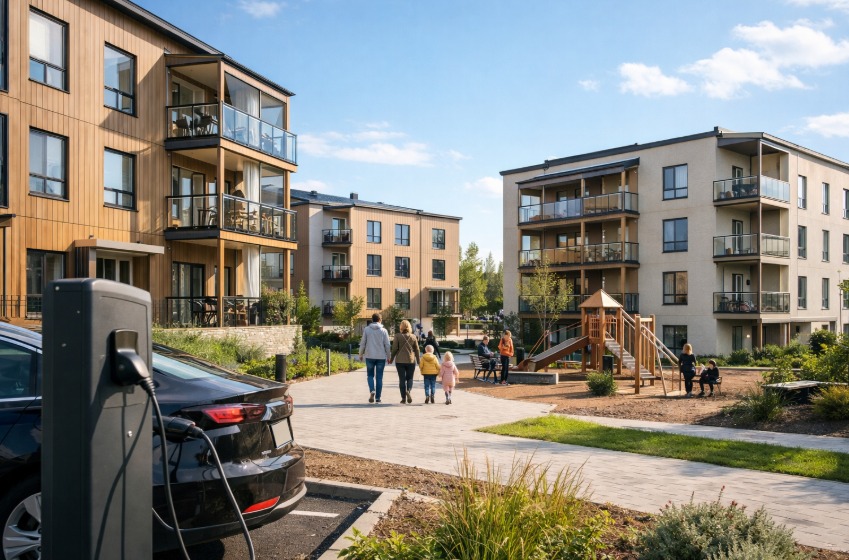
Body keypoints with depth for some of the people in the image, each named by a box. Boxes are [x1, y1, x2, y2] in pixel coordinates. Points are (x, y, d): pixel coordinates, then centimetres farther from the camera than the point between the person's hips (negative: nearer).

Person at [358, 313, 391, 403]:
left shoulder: (366, 329, -1)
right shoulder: (383, 331, -2)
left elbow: (362, 343, 1)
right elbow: (387, 345, 0)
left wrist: (361, 354, 13)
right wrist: (388, 357, 10)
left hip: (370, 356, 0)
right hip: (381, 357, 0)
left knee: (370, 375, 13)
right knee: (379, 377, 7)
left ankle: (372, 390, -12)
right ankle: (378, 397, 7)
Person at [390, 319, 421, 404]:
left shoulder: (397, 336, -5)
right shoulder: (413, 337, 1)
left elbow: (394, 349, -5)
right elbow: (417, 350, 5)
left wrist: (391, 359, 8)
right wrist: (419, 361, 14)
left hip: (400, 361, -1)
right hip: (411, 361, 1)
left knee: (402, 379, 6)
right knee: (409, 378, 12)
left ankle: (403, 398, 4)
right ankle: (408, 391, -16)